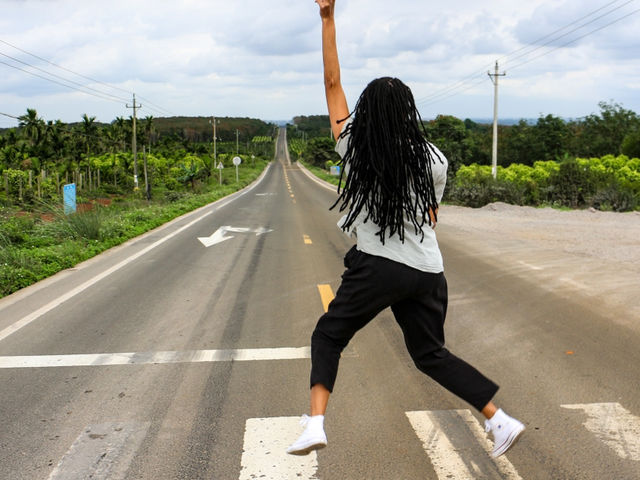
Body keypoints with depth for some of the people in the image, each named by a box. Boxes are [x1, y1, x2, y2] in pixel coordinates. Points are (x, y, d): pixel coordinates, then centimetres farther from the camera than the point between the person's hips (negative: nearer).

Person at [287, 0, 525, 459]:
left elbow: (333, 83, 2)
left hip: (375, 267, -3)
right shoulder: (433, 159, 1)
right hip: (428, 273, 3)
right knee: (432, 354, 20)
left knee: (327, 337, 15)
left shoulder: (354, 147, -5)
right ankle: (501, 420, 16)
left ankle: (316, 422, -1)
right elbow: (431, 218, 10)